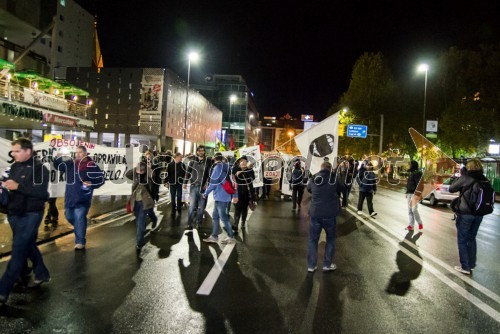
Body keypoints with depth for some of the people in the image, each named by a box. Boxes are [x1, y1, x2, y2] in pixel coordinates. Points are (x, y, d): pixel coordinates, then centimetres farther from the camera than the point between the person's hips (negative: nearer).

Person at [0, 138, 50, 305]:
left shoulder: (39, 169, -14)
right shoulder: (15, 167, 8)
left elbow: (41, 192, -23)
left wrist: (18, 186, -25)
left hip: (30, 215, -8)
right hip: (15, 214, 8)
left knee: (18, 250, -6)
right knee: (28, 246, 18)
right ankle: (42, 274, 34)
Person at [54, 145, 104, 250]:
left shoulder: (92, 166, -10)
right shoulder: (70, 163, 4)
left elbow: (101, 179, -6)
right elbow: (58, 166, 14)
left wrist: (91, 184, -23)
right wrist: (58, 158, -6)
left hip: (83, 198, -6)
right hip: (70, 197, 6)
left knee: (79, 218, -9)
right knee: (69, 216, 19)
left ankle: (80, 242, -1)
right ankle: (80, 229, 46)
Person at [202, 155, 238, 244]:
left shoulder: (218, 167, -9)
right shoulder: (227, 167, 16)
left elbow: (214, 182, -15)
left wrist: (206, 193, -5)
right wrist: (235, 195, 16)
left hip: (220, 196, -9)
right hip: (221, 196, 9)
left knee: (223, 217, -2)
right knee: (215, 216, 13)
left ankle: (231, 237, 4)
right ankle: (214, 236, 16)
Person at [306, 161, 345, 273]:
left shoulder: (313, 178, 1)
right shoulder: (334, 177, -3)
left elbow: (308, 189, 19)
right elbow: (342, 187, 15)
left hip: (315, 213, 1)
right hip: (330, 214, -1)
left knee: (313, 239, 13)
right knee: (330, 239, 17)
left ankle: (311, 265, 16)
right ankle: (327, 264, 20)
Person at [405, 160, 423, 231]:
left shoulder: (418, 173, -10)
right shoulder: (411, 173, 18)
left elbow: (419, 184, -17)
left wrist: (417, 194, -24)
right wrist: (407, 192, 21)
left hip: (415, 194, -9)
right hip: (409, 193, 9)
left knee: (414, 209, -12)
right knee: (410, 210, 6)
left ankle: (420, 223, 8)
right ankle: (411, 225, 8)